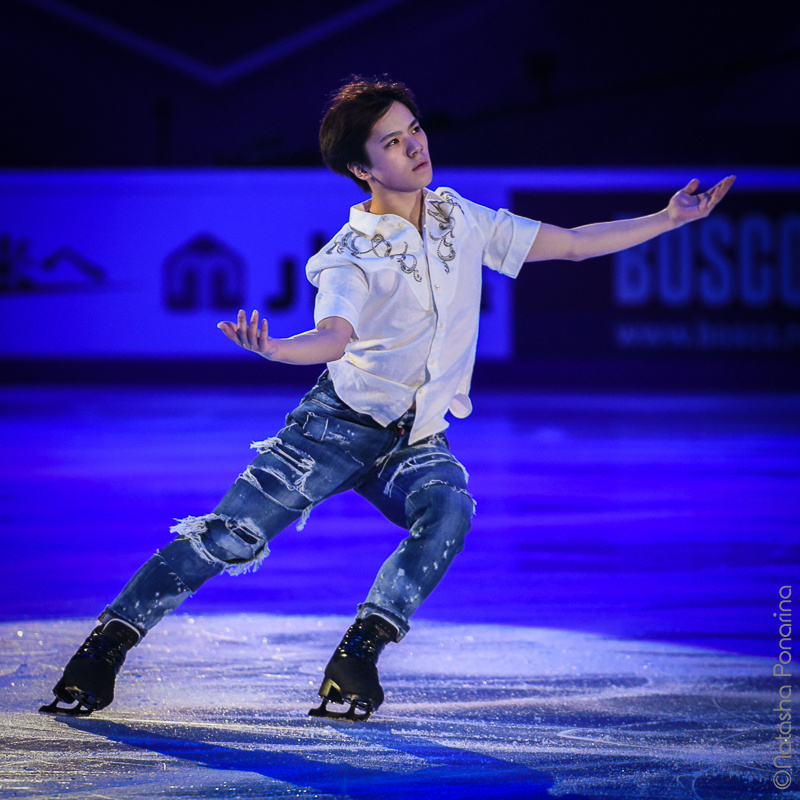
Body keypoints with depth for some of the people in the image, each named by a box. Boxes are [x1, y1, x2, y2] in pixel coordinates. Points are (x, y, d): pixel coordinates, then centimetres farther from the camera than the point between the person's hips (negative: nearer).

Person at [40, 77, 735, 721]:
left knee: (449, 510, -30)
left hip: (418, 438, 3)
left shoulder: (461, 219, 2)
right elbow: (334, 338, -33)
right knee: (232, 537, -13)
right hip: (341, 424, -3)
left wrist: (670, 220, 5)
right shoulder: (352, 256, -14)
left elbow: (571, 244, 9)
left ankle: (356, 660, -26)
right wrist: (274, 350, -55)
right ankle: (107, 645, 0)